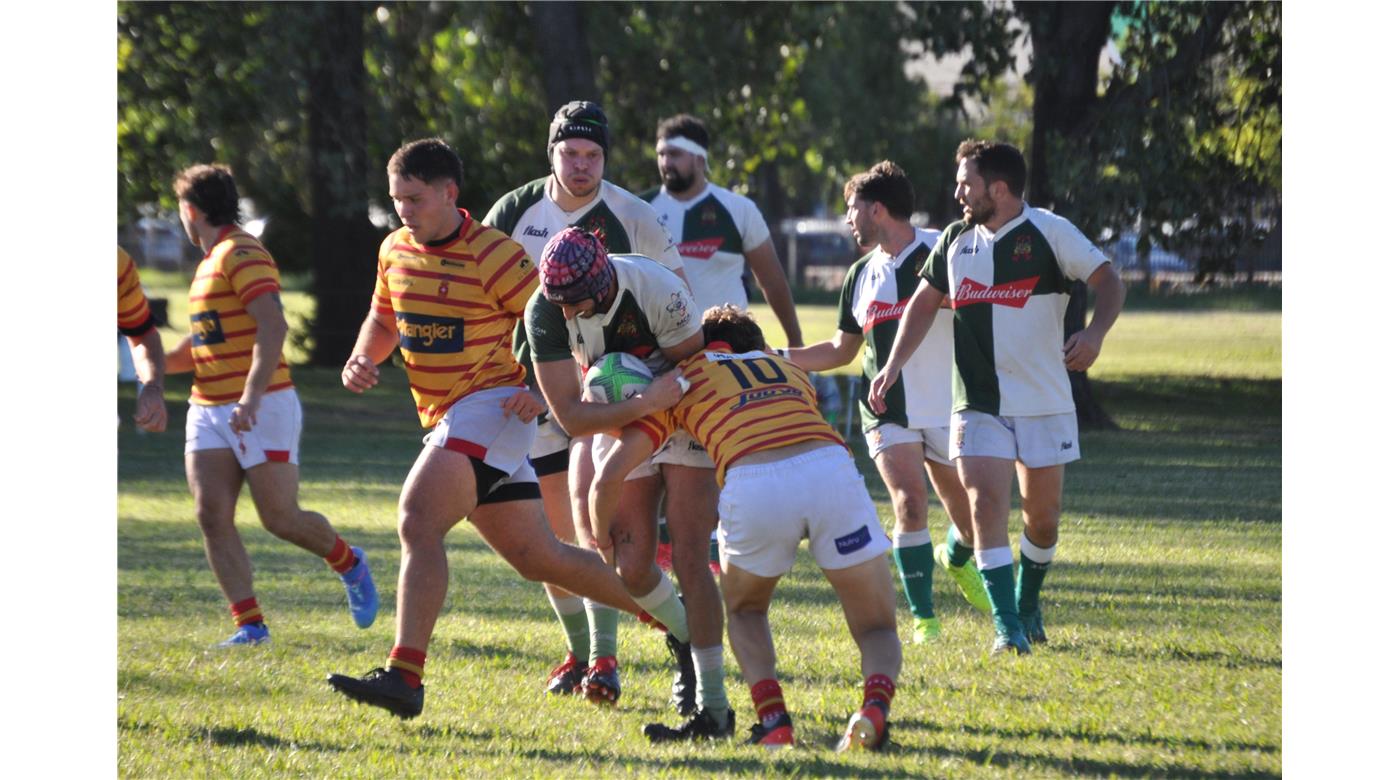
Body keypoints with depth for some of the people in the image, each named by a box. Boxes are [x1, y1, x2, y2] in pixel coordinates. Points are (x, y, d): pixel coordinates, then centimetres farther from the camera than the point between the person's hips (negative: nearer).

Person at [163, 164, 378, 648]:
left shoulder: (240, 255, -12)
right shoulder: (213, 260, 18)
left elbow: (273, 326, -24)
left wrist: (251, 396, -31)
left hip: (262, 408, -9)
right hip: (208, 409, 9)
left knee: (281, 518, -5)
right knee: (212, 516, -7)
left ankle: (348, 564, 24)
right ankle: (249, 624, -7)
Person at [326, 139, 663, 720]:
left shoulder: (495, 255, -13)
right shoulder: (395, 250, 9)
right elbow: (384, 319, 24)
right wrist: (361, 361, 4)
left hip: (492, 406, -8)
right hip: (444, 419, 8)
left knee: (418, 521, -26)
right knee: (537, 558, 13)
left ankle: (404, 675, -33)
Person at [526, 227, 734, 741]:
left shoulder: (657, 293, -32)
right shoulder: (546, 312, -23)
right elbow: (571, 418, -25)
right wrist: (641, 405, -37)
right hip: (619, 429, 4)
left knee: (689, 562, -13)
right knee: (633, 569, -3)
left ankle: (712, 708, -13)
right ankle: (687, 640, 29)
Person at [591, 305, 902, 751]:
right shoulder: (789, 369, 37)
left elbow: (609, 476, 21)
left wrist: (603, 534, 40)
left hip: (753, 487, -2)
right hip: (832, 467, 2)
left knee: (744, 610, 29)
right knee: (877, 629, 17)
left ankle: (773, 721, 6)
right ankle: (875, 706, -15)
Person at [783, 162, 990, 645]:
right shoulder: (861, 275, 8)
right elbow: (842, 350, 17)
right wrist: (776, 357, 9)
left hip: (947, 407, -2)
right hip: (888, 415, 2)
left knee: (968, 518, 8)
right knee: (910, 505, -18)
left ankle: (956, 561, 44)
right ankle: (923, 618, -10)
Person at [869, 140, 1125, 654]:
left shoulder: (1049, 231, -7)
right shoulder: (956, 240, 7)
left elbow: (1107, 281, -8)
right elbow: (924, 302, 18)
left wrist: (1095, 333, -27)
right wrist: (893, 366, 9)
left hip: (1044, 403, -2)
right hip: (979, 405, 2)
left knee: (1043, 517, 7)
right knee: (985, 503, -15)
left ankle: (1028, 604, 33)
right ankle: (1007, 627, -16)